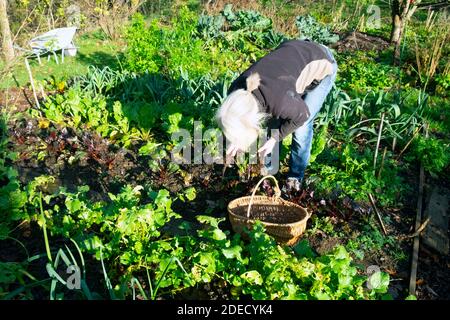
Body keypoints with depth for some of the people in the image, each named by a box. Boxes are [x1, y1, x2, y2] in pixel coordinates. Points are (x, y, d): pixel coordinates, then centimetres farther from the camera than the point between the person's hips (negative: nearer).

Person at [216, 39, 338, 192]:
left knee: (301, 128, -6)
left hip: (322, 64, -5)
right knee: (274, 121, 7)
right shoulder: (236, 91, -24)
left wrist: (276, 138, -13)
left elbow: (302, 115, -20)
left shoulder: (281, 101, -43)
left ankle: (295, 176, 17)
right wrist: (239, 138, -9)